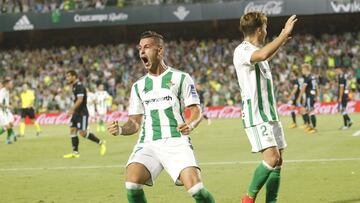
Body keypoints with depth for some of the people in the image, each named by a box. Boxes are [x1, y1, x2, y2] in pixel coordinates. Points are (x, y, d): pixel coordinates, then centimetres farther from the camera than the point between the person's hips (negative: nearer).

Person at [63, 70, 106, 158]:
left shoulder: (79, 86, -16)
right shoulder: (74, 86, 14)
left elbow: (80, 100, -24)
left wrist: (72, 109, -29)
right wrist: (72, 109, 23)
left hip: (82, 113, -10)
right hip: (77, 113, 10)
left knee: (82, 132, -11)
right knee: (73, 130, 3)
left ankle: (100, 142, 3)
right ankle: (75, 152, 5)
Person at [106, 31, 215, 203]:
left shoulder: (180, 78, 7)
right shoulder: (138, 86, 19)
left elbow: (196, 111, 3)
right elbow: (135, 122, 18)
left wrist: (190, 124, -19)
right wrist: (120, 130, -4)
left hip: (176, 142, -3)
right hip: (148, 144, 3)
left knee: (195, 186, -22)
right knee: (132, 179, -25)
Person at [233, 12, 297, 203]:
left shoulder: (256, 50, 17)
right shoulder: (242, 51, -13)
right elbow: (263, 54, -34)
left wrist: (282, 38, 41)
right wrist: (284, 34, -27)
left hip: (270, 114, 10)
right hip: (256, 116, -10)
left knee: (278, 161, 4)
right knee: (272, 157, -19)